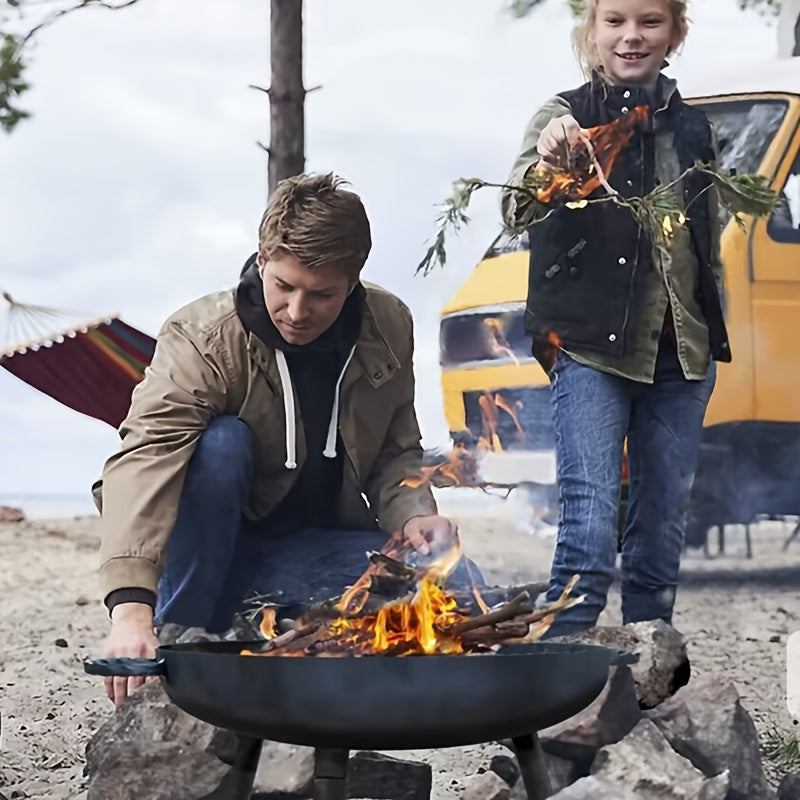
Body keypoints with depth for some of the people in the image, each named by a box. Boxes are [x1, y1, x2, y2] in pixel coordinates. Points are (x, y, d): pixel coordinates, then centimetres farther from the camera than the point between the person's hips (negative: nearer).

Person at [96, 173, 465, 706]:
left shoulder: (390, 329, -6)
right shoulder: (200, 338, -21)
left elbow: (396, 453, 6)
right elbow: (147, 456, -36)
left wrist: (413, 516, -18)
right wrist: (131, 607, -51)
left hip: (323, 550, 4)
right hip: (218, 547, -4)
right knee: (222, 442, -34)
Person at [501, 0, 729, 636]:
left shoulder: (691, 128, 13)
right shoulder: (568, 116, -2)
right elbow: (518, 212, -21)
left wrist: (712, 340, 19)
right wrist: (545, 163, -42)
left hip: (681, 353, 5)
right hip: (591, 350, -5)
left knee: (664, 523, 10)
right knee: (590, 521, -16)